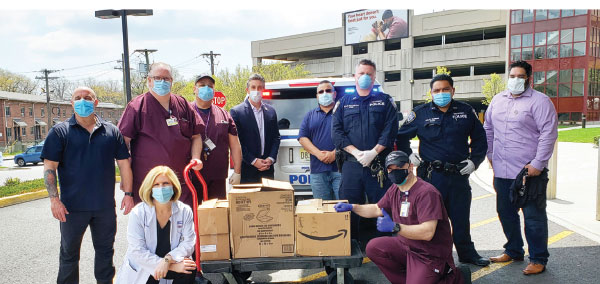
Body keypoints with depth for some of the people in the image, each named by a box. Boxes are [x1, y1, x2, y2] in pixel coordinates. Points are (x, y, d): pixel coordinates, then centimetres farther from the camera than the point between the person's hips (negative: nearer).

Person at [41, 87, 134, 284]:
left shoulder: (111, 131, 5)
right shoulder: (60, 132, -1)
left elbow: (124, 163, 6)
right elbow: (49, 167, -5)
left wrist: (128, 193, 1)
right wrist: (54, 199, -14)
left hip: (105, 206, 2)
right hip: (72, 207, -2)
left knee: (105, 250, 16)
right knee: (69, 253, 13)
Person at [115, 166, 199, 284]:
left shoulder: (185, 211, -5)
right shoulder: (138, 213, -12)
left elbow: (188, 243, -9)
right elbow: (137, 252, -18)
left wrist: (168, 259, -29)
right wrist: (172, 266, -26)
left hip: (173, 261, 2)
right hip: (141, 271, -1)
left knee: (191, 268, -25)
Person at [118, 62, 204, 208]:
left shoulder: (182, 104, 12)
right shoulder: (137, 106, 1)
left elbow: (196, 136, 17)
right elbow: (123, 140, -3)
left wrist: (196, 158, 0)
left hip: (181, 181, 3)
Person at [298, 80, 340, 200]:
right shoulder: (310, 116, 17)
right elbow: (302, 138, 7)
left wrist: (334, 154, -14)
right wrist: (319, 154, -8)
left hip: (340, 168, -2)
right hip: (318, 171, 3)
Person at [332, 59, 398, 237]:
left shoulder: (385, 101, 11)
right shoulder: (343, 103, 14)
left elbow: (391, 130, -1)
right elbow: (336, 132, 3)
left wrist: (373, 153, -13)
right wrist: (356, 152, -10)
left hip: (379, 166, -1)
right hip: (351, 165, 1)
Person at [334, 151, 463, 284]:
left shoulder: (426, 193, -24)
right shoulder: (394, 190, 5)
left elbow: (427, 232, -31)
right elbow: (377, 209, 20)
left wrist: (395, 227, -35)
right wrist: (351, 207, 9)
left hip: (429, 254, -8)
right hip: (406, 245, 8)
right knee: (373, 247, -3)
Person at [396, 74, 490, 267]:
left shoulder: (466, 111, 8)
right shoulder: (420, 113, 1)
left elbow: (479, 138, 16)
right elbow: (401, 136, 11)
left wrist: (474, 160, 6)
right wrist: (408, 155, 2)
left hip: (459, 175, 2)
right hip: (431, 176, -2)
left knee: (461, 216, 12)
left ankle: (467, 253, 28)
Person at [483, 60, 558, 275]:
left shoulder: (539, 101, -6)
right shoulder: (498, 100, 13)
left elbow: (549, 134, -13)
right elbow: (488, 129, 20)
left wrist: (537, 164, -17)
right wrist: (491, 155, 14)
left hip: (529, 171, -6)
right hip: (502, 171, 6)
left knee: (533, 217, 2)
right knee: (506, 213, 16)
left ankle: (538, 259, 17)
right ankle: (513, 251, 34)